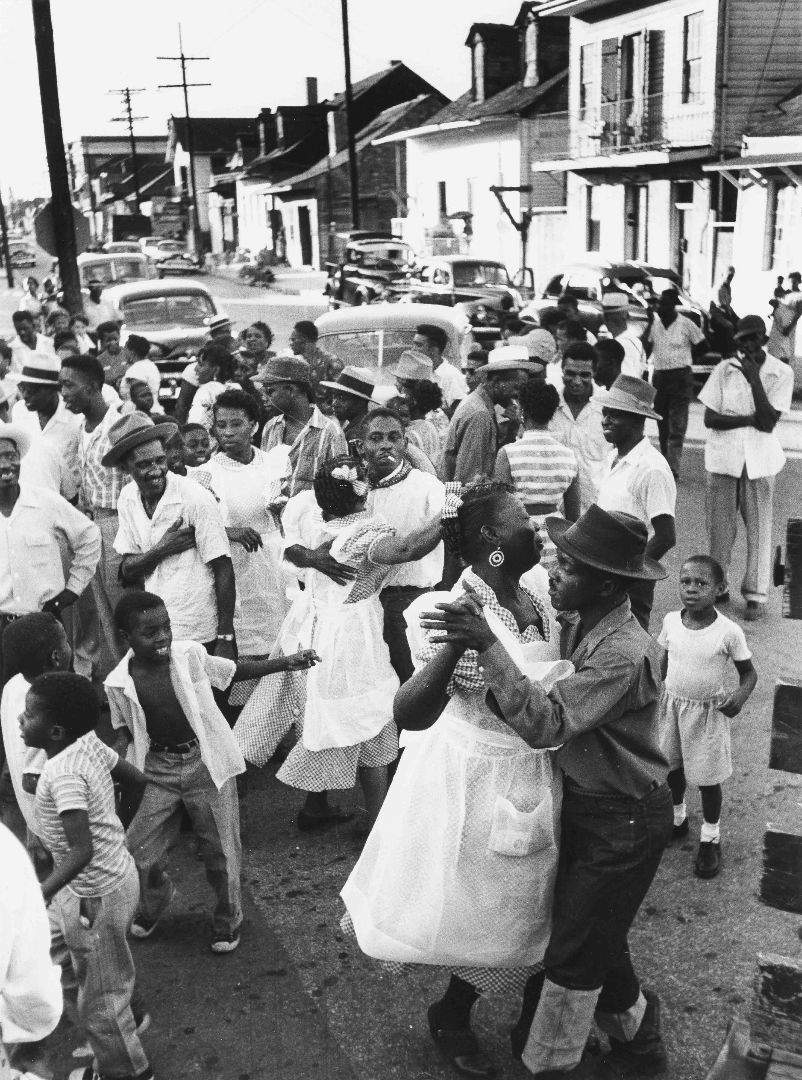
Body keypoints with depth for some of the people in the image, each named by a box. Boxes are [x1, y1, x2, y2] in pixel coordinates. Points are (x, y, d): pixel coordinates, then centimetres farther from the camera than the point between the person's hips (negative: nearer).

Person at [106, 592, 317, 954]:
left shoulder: (191, 656, -11)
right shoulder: (120, 682, -9)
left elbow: (234, 670, 5)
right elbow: (126, 729, 8)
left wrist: (286, 662, 2)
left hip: (206, 762, -1)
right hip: (158, 768, 1)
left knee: (220, 849, 6)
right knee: (138, 850, 3)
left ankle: (228, 920, 32)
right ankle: (154, 902, 38)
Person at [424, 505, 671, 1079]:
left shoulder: (625, 653, -30)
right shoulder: (579, 624, -2)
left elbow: (545, 722, -34)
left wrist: (488, 644, -38)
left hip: (625, 822, -8)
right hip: (585, 804, 8)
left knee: (574, 954, 6)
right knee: (597, 938, 23)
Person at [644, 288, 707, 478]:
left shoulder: (686, 324, -6)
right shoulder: (654, 323, 3)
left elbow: (703, 345, 4)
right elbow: (644, 348, -5)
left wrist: (683, 356, 2)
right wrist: (650, 322, -8)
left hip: (680, 376, -4)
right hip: (659, 375, 4)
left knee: (677, 427, -9)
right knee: (662, 425, 13)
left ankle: (673, 468, -13)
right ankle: (665, 462, 25)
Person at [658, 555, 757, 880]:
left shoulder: (728, 631, -20)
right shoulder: (670, 621, -9)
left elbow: (749, 672, -9)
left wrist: (741, 695, -26)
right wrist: (658, 691, 7)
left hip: (708, 712, -4)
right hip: (672, 706, 4)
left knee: (707, 779, 8)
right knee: (672, 768, 20)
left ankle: (710, 838, 30)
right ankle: (677, 819, 46)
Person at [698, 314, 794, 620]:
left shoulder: (782, 373, -4)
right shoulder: (725, 370, -1)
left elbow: (768, 422, -13)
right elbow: (710, 418, -5)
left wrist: (754, 379, -18)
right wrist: (749, 419, -14)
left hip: (759, 459, -1)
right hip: (723, 456, 1)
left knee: (759, 527, 2)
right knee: (719, 525, 7)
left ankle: (756, 594, 13)